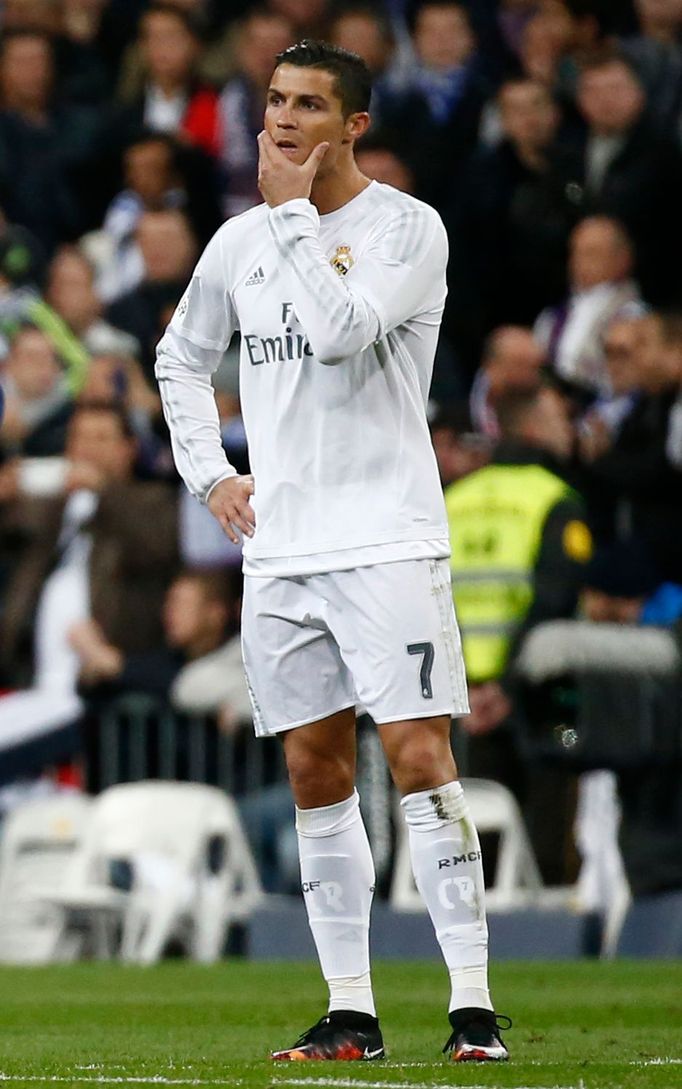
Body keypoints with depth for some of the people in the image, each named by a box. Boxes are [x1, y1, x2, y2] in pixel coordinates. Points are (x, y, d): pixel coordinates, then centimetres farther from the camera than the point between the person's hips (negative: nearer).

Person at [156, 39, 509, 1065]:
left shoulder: (407, 227, -5)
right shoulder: (241, 240, 12)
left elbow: (340, 328, -22)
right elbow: (181, 357, 27)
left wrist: (293, 209, -12)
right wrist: (210, 473, 15)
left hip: (387, 538, -6)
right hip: (278, 548, 6)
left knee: (419, 755, -12)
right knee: (316, 773, 6)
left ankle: (474, 1001, -11)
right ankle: (350, 1011, 10)